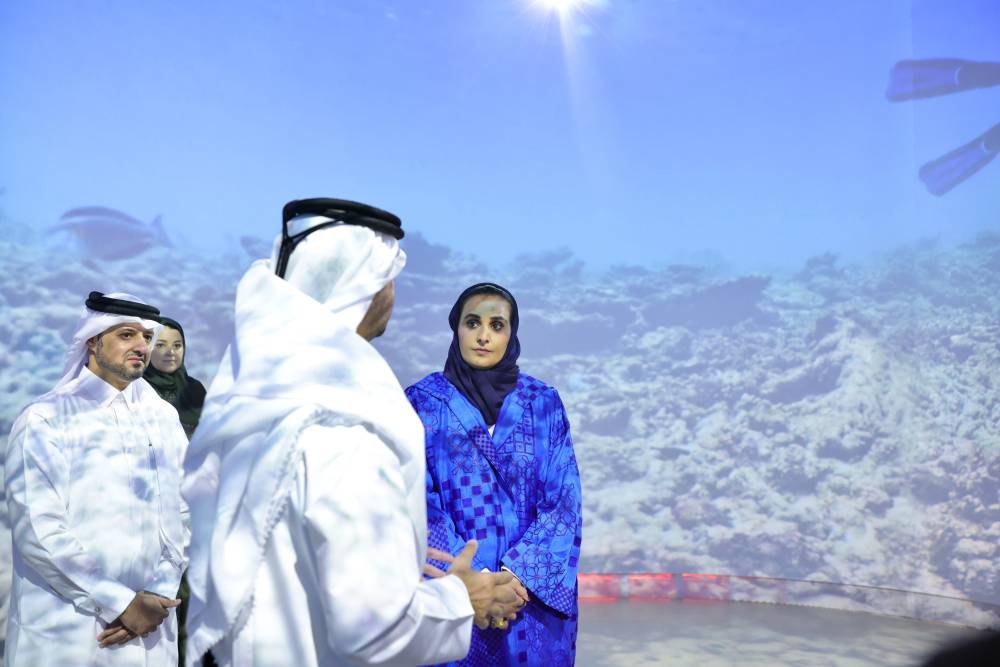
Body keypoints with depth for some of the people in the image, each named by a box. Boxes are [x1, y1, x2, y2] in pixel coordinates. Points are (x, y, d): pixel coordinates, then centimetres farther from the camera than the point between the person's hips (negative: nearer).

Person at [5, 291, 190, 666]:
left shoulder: (163, 417, 6)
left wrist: (160, 595, -9)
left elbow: (183, 512, 2)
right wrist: (120, 603, -15)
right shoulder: (45, 419, -5)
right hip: (64, 634, -3)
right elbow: (38, 531, -13)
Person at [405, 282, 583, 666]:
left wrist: (516, 575, -15)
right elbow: (417, 505, -7)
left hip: (533, 590, 2)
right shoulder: (421, 402, -3)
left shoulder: (544, 402, 1)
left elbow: (564, 501, -3)